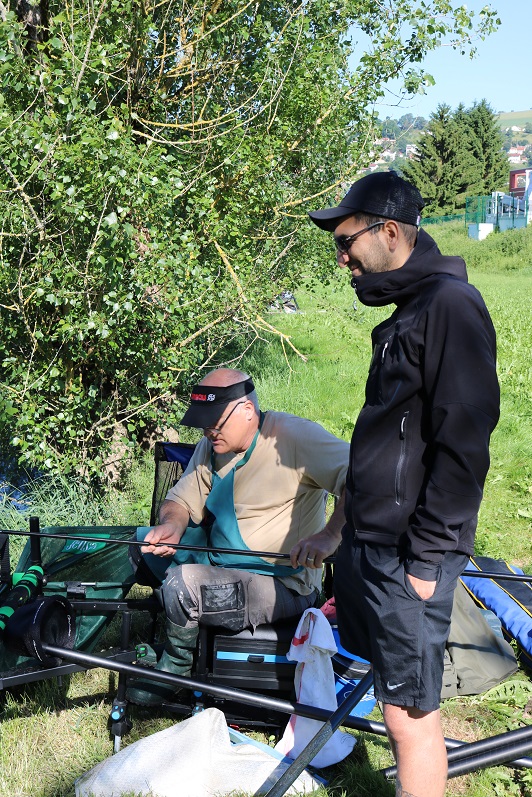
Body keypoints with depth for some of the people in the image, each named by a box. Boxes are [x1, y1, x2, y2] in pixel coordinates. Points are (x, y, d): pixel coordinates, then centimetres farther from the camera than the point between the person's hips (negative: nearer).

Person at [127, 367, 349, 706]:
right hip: (219, 562, 8)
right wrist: (172, 525, -16)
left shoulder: (293, 436, -19)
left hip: (284, 585, -8)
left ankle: (176, 666, 4)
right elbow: (182, 501, 8)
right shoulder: (211, 447, 5)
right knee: (142, 545, 6)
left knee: (182, 585, -26)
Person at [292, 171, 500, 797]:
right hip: (370, 542, 9)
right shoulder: (409, 310, 15)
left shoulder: (451, 305, -16)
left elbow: (463, 445, -20)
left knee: (409, 710, 0)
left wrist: (428, 556, -18)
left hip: (408, 555, -9)